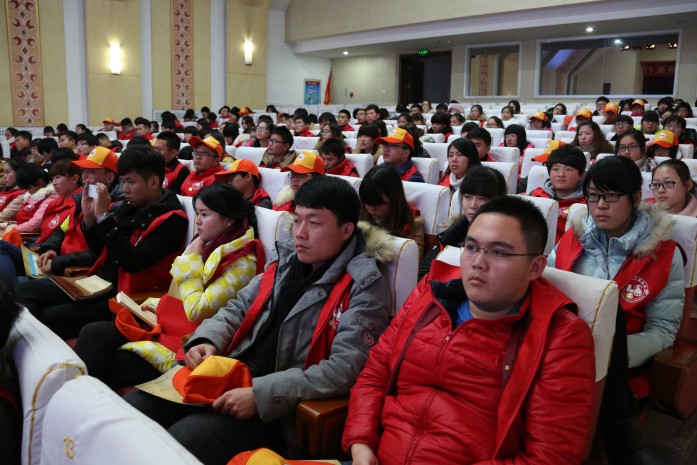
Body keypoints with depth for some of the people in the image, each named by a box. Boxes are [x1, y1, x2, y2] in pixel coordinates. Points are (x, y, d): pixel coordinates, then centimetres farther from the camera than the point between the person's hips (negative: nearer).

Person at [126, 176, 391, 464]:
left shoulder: (364, 285, -11)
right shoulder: (286, 258, 9)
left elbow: (344, 369, -20)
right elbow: (239, 308, 17)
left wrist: (261, 395, -26)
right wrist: (207, 340, -5)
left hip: (278, 406, -6)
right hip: (229, 374, 6)